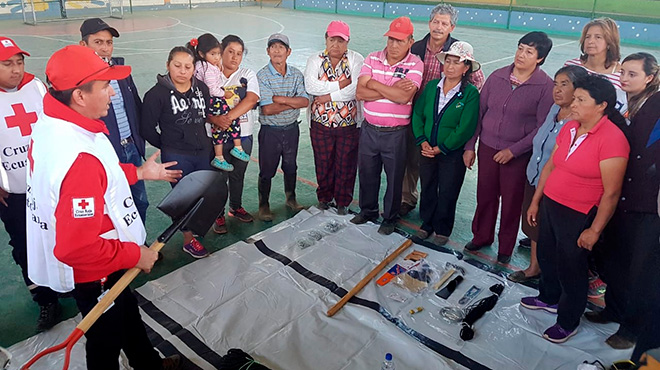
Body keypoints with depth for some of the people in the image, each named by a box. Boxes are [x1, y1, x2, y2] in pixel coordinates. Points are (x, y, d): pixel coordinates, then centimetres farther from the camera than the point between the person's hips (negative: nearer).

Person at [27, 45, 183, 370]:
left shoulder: (48, 125, -5)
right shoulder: (79, 158, -37)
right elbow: (76, 248, -35)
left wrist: (139, 172, 12)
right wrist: (134, 255, -23)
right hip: (91, 275, -10)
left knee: (127, 314, 30)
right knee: (106, 341, 16)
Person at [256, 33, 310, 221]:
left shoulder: (296, 74, 1)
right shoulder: (262, 76, -13)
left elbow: (305, 101, -11)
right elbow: (267, 109, -22)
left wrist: (280, 98, -21)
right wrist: (294, 102, -13)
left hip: (292, 128, 4)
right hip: (270, 131, -4)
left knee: (291, 167, 19)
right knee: (267, 171, 7)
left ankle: (291, 199, 39)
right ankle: (264, 205, 25)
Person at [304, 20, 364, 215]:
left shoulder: (356, 59, -3)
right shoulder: (315, 60, 3)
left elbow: (356, 89, -17)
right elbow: (310, 86, -14)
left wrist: (328, 97, -15)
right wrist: (339, 85, -16)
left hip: (349, 124, -1)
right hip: (321, 124, 2)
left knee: (346, 165, 8)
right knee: (323, 164, 13)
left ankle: (343, 201, 28)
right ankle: (324, 197, 36)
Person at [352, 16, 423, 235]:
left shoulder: (415, 64, -9)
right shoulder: (372, 59, 1)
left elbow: (404, 97, -24)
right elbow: (360, 93, -11)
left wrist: (376, 84, -15)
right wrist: (393, 90, -18)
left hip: (396, 134, -3)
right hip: (369, 129, 4)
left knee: (394, 178, 12)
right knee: (367, 173, 18)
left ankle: (390, 218, 32)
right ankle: (368, 211, 41)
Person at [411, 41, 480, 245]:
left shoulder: (471, 93, -12)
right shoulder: (432, 86, 2)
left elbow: (465, 128, -16)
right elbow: (417, 114, 2)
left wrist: (441, 148, -15)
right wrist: (422, 141, -10)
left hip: (453, 153, -4)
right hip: (427, 150, 4)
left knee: (447, 194, 9)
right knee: (427, 189, 16)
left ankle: (442, 230, 28)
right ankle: (427, 223, 35)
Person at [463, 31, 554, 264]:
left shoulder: (546, 86, -11)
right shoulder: (497, 77, 0)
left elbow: (542, 127, -12)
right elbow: (479, 111, 5)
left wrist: (513, 150, -15)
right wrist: (470, 146, 4)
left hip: (518, 155, -3)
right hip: (487, 147, 3)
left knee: (512, 201, 11)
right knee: (485, 196, 15)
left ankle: (506, 248, 30)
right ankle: (481, 236, 37)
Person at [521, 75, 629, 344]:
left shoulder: (612, 138, -20)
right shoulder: (569, 128, 1)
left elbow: (611, 193, -18)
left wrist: (595, 230, -14)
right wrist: (535, 201, 13)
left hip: (579, 217, -6)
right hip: (550, 205, 7)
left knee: (571, 268, 10)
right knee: (547, 256, 22)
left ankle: (568, 322, 33)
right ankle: (549, 298, 49)